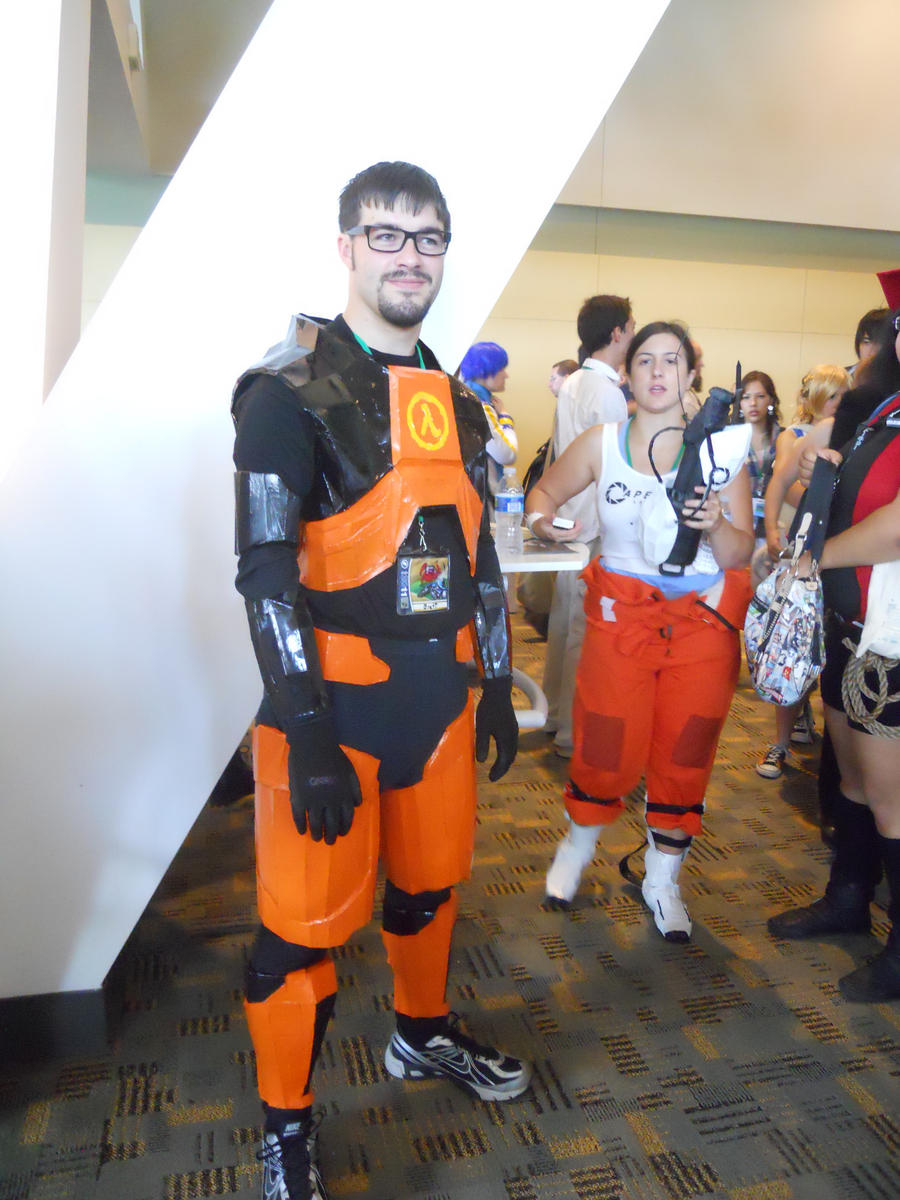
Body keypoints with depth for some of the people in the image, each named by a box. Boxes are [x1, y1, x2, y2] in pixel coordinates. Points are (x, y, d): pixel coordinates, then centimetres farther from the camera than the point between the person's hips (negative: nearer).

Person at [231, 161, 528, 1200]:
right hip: (335, 702, -6)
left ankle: (423, 1034, 47)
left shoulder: (456, 401, 11)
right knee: (308, 921, 4)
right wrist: (308, 736, -19)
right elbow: (265, 570, -15)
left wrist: (498, 687, 14)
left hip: (440, 697, 7)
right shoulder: (291, 389, -9)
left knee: (430, 883, 21)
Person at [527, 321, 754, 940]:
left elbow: (741, 555, -2)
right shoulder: (602, 443, -1)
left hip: (704, 618, 1)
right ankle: (579, 842, 32)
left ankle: (662, 878, 30)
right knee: (607, 749, -1)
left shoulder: (719, 448, -2)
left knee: (684, 754, 7)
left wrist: (717, 525, -24)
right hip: (621, 612, 0)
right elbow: (545, 490, 12)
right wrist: (543, 521, -10)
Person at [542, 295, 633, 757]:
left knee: (564, 620, 16)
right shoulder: (608, 392, -15)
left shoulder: (572, 385, 13)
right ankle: (574, 732, 5)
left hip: (569, 520, 9)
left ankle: (556, 714, 28)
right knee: (587, 631, -3)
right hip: (598, 527, -9)